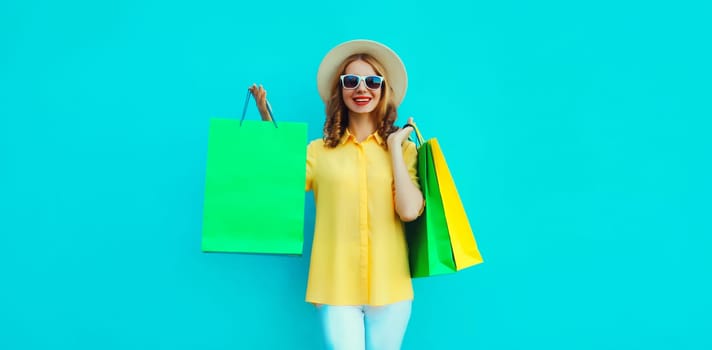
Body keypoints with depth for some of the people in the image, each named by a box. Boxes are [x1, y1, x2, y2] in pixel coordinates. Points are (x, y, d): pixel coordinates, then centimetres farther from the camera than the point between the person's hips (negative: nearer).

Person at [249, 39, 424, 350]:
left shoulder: (404, 148, 5)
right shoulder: (319, 150, 4)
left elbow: (409, 211, -9)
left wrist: (394, 147, -4)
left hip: (388, 286, 1)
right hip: (336, 286, -1)